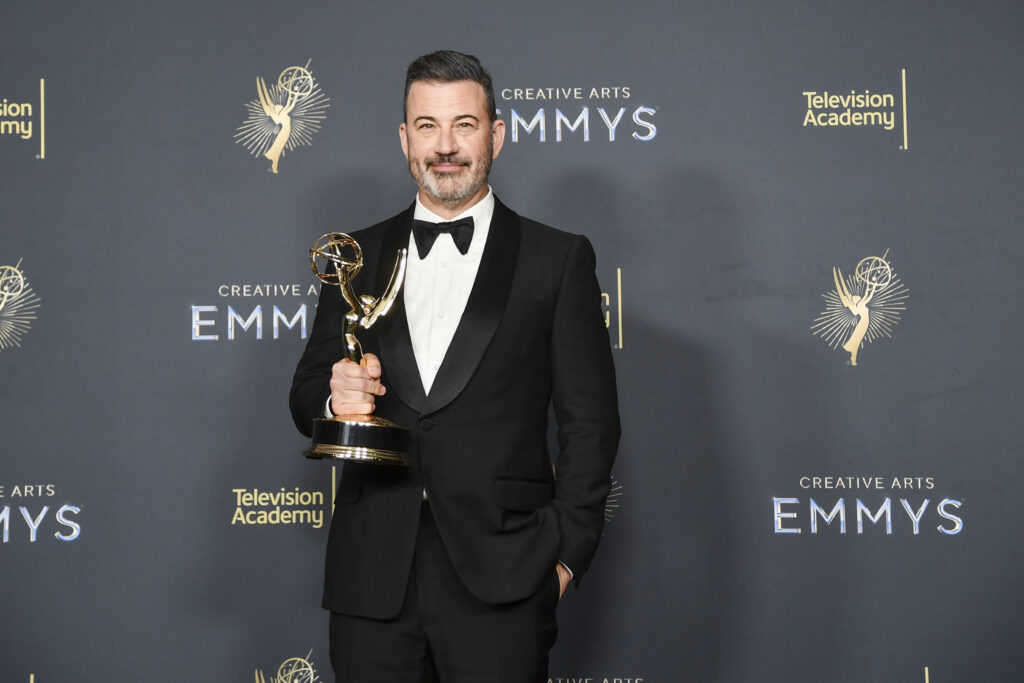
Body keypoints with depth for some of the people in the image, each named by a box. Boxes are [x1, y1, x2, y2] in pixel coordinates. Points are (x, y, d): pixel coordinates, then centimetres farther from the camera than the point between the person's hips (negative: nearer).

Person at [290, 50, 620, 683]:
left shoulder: (558, 259, 3)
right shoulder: (359, 257, 12)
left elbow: (590, 422, 1)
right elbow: (307, 397, 15)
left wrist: (566, 553, -6)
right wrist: (334, 400, -8)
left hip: (501, 582, -2)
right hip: (373, 577, 3)